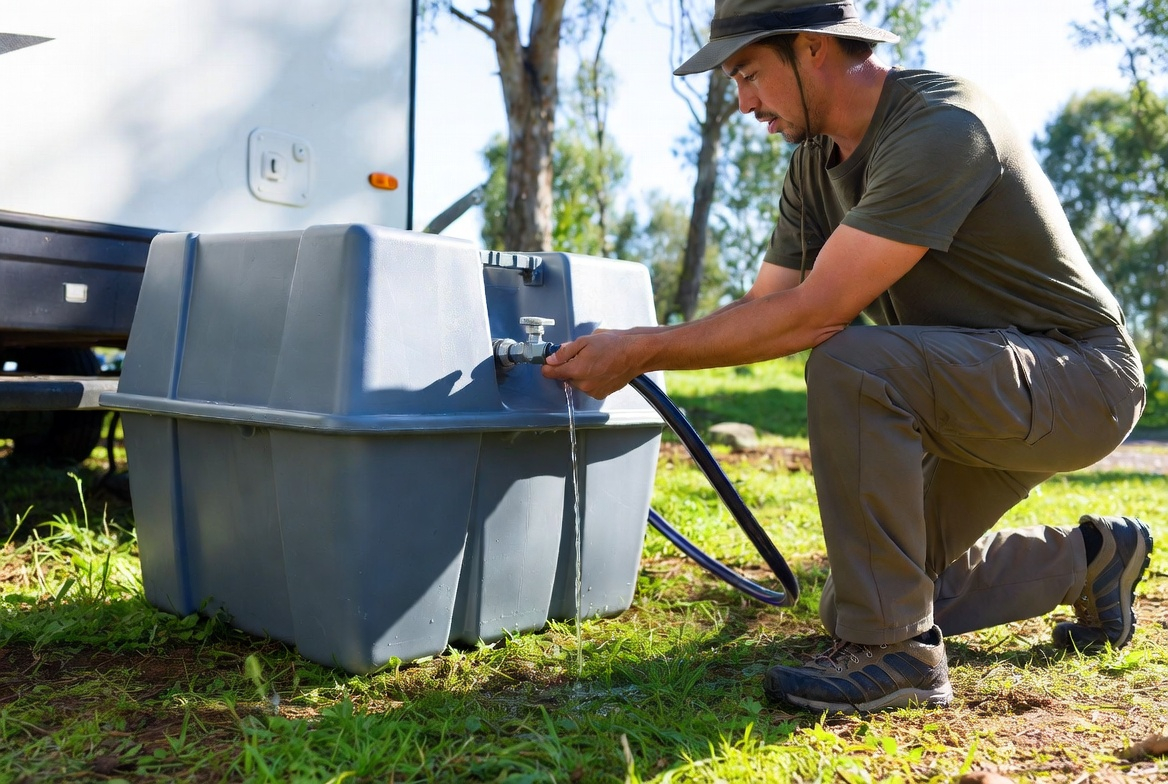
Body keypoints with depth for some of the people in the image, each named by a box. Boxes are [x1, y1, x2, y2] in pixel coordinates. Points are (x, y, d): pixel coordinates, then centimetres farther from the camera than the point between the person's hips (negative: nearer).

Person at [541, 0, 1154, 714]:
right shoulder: (815, 164, 3)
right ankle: (1088, 558, 28)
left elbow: (816, 310, -32)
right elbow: (764, 307, 0)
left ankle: (896, 652, -22)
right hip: (984, 396, 9)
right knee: (856, 598, 11)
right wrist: (626, 351, -13)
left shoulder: (940, 127, -25)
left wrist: (645, 350, -27)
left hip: (1080, 376, -9)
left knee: (849, 364, -35)